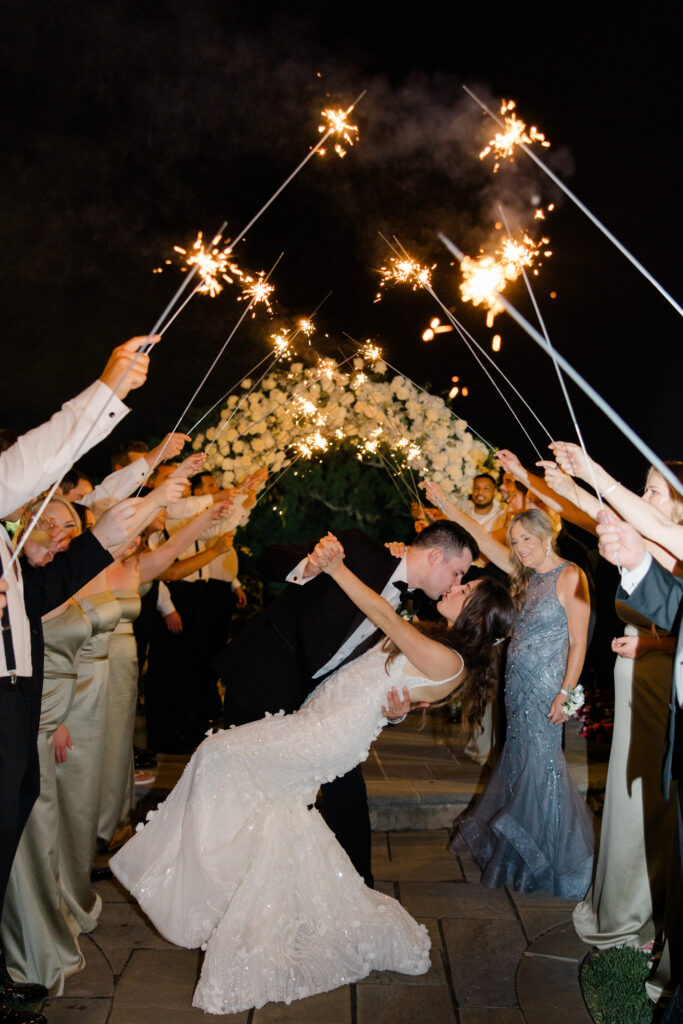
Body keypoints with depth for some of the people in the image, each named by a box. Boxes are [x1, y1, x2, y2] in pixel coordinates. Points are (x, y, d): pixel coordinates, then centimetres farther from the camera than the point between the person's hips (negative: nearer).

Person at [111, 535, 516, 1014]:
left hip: (325, 739, -9)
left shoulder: (447, 662, -18)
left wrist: (336, 568, -20)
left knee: (220, 756, -5)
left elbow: (384, 615, -22)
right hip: (317, 716, 9)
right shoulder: (437, 641, 10)